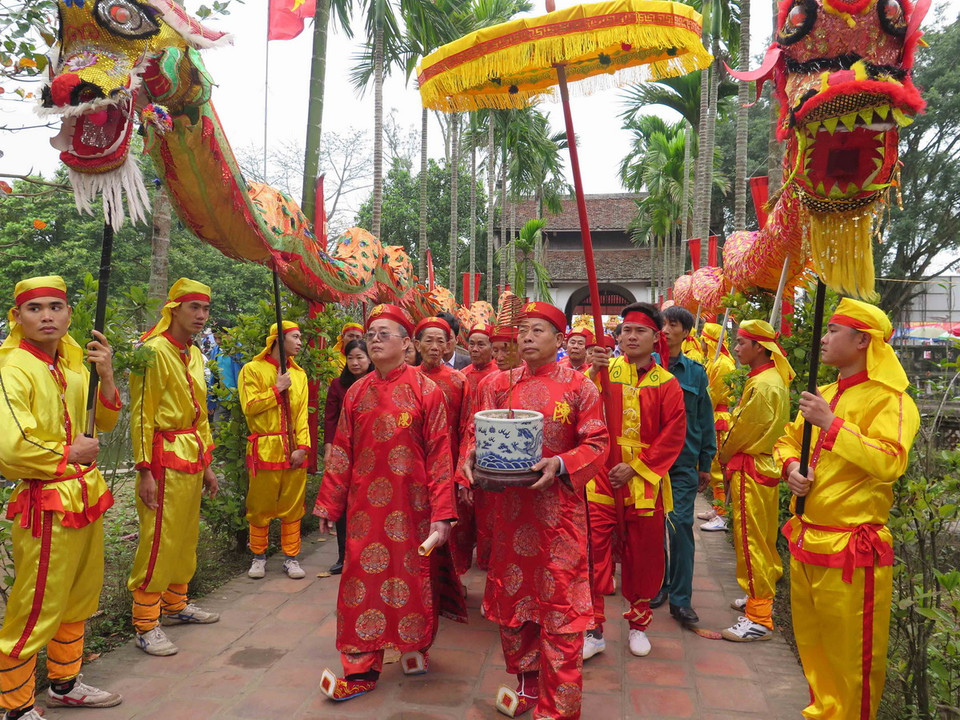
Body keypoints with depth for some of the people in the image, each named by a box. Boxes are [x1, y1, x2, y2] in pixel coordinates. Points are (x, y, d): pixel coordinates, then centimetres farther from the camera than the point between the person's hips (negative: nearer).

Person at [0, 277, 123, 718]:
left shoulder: (72, 363, 7)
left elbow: (102, 424, 13)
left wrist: (106, 377, -2)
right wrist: (69, 454, -12)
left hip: (86, 498, 8)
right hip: (46, 507, -8)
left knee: (80, 600, 20)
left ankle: (64, 685, 39)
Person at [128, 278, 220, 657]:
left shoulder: (194, 354, 13)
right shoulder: (154, 351, -12)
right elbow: (141, 415, -14)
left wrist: (206, 463, 17)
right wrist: (145, 471, -16)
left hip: (192, 459, 8)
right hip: (165, 458, -8)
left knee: (186, 537, 16)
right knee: (159, 541, -2)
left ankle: (175, 604, 31)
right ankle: (145, 624, 10)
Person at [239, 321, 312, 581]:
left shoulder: (299, 373, 11)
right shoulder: (253, 369, 0)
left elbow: (302, 413, 6)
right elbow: (249, 406, -10)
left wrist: (303, 446, -4)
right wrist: (277, 389, -10)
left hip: (293, 450, 3)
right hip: (265, 450, -3)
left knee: (293, 507, 6)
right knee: (260, 507, 5)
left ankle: (291, 557, 17)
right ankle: (258, 556, 21)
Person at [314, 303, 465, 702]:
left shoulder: (425, 390, -7)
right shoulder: (356, 392, 5)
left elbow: (440, 456, -9)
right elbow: (341, 454, 8)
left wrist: (441, 513, -13)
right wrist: (328, 504, 8)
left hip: (411, 505, -3)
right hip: (366, 505, 3)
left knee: (414, 576, 11)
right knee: (362, 580, 5)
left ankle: (416, 647, 37)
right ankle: (361, 669, 19)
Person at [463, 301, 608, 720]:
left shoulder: (579, 387, -3)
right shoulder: (499, 385, 5)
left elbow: (596, 444, -5)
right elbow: (479, 434, 7)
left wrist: (560, 465, -22)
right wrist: (473, 457, -15)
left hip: (558, 505, -3)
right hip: (510, 504, 4)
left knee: (560, 605, 1)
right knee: (511, 593, 14)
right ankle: (528, 683, 37)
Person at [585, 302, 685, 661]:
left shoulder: (667, 383, 1)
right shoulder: (606, 369, 2)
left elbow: (673, 435, -3)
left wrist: (636, 467, -10)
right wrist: (592, 373, -24)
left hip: (644, 480, 0)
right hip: (602, 477, 0)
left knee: (643, 554, 12)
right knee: (594, 550, -1)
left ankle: (638, 623, 34)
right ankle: (593, 630, 13)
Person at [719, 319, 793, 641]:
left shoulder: (761, 385, -21)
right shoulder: (775, 379, 11)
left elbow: (742, 431, -15)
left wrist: (724, 455, 2)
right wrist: (729, 454, 9)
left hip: (750, 470, -10)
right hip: (766, 466, 10)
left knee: (751, 540, -4)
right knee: (764, 539, 19)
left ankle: (759, 618, 3)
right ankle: (763, 597, 33)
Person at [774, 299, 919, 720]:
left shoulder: (889, 399, -11)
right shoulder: (824, 395, 13)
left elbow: (890, 463, -25)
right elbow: (788, 440, 22)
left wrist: (831, 424, -24)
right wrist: (791, 467, 1)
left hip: (851, 548, -8)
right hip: (805, 540, 8)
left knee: (851, 656, 5)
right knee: (811, 646, 21)